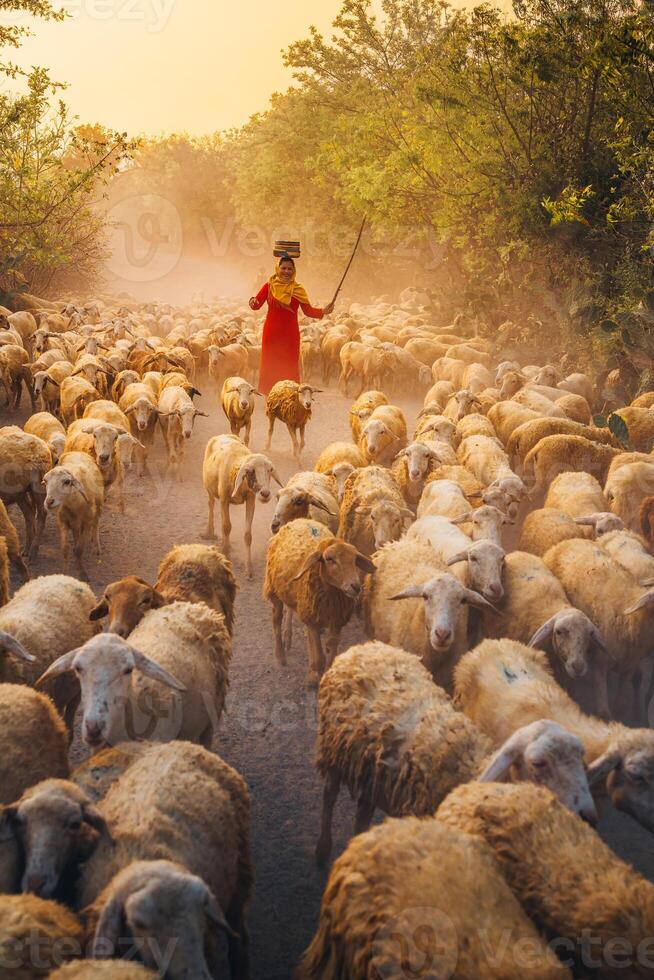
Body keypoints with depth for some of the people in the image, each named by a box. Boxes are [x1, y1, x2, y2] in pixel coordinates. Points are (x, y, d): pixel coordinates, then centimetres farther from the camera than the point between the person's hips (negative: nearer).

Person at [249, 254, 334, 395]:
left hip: (290, 333, 1)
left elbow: (308, 310, -2)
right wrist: (253, 302, -29)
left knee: (290, 365, 4)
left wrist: (323, 312, -18)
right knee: (271, 364, 4)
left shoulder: (298, 289, 2)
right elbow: (257, 304, -7)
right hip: (272, 332, -1)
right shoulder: (269, 286, 0)